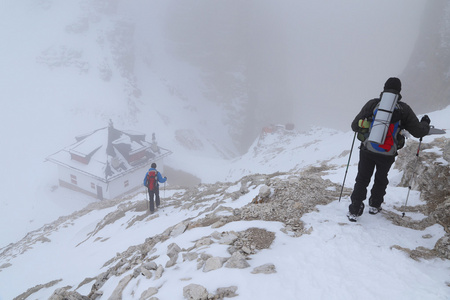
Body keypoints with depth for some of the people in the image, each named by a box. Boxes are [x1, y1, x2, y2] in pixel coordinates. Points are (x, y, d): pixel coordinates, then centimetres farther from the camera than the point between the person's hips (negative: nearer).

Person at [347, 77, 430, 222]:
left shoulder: (372, 104, -2)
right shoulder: (404, 109, 0)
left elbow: (355, 126, -1)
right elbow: (418, 132, 4)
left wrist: (363, 125, 23)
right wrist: (425, 124, 26)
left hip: (367, 150, -1)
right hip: (388, 154, 1)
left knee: (362, 179, 13)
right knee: (381, 179, 25)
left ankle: (354, 210, 6)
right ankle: (375, 205, 36)